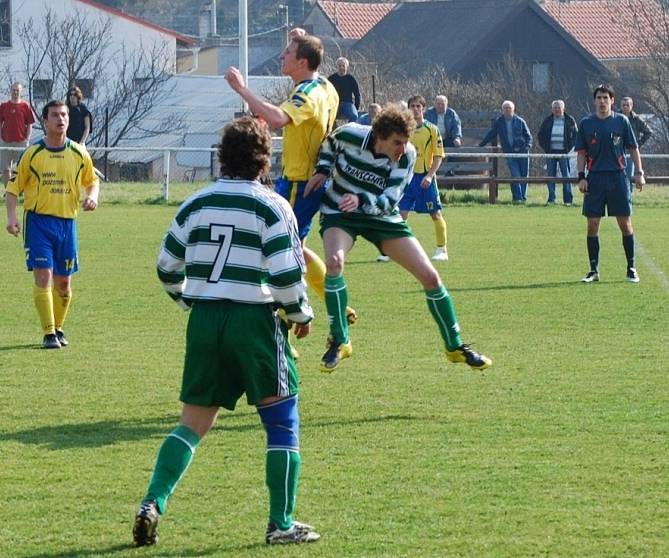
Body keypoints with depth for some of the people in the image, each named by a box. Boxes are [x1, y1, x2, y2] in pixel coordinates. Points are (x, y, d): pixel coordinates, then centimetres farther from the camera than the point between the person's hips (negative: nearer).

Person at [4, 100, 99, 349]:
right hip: (38, 220, -3)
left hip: (67, 222, 3)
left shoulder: (78, 153, 5)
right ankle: (49, 333, -11)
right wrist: (11, 216, -12)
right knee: (43, 276, -13)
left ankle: (58, 328, 26)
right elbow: (13, 187, 2)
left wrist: (92, 197, -4)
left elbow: (92, 181, 18)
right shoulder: (32, 153, -2)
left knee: (63, 281, 8)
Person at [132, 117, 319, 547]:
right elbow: (286, 274, -12)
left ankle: (153, 503, -4)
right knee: (283, 421, 6)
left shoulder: (196, 204, 9)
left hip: (204, 319, 5)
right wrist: (302, 315, 5)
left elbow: (168, 267, 17)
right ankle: (282, 524, 4)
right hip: (254, 319, -5)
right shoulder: (271, 206, -7)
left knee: (194, 423, 13)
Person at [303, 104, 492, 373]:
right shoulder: (350, 135, -22)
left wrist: (360, 201, -43)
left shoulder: (407, 155, -20)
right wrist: (322, 170, -8)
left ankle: (456, 347, 13)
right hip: (339, 213, -2)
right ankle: (339, 342, -17)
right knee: (334, 261, -33)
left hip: (382, 218, 2)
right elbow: (329, 143, 5)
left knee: (429, 276, -5)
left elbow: (388, 202, -25)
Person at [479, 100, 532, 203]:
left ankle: (523, 197, 11)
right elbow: (490, 135, 16)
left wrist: (527, 145, -8)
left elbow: (528, 136, 10)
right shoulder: (498, 122, 7)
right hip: (509, 153, 0)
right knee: (515, 176, -12)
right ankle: (517, 197, -7)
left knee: (524, 176, 1)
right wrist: (480, 145, 15)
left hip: (522, 152, 0)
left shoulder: (520, 121, 5)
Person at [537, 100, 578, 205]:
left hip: (564, 152, -2)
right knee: (551, 176, 3)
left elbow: (575, 135, 9)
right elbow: (540, 135, 15)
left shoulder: (569, 121, 2)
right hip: (551, 152, 2)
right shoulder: (548, 121, 7)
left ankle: (568, 199, -1)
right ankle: (551, 199, 7)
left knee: (566, 176, -3)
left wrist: (570, 147, -1)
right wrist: (545, 148, 4)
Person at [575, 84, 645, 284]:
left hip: (618, 177, -1)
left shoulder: (621, 121, 3)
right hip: (595, 178, 1)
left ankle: (631, 268, 8)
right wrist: (581, 176, -2)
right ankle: (594, 270, 6)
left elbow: (633, 148, 7)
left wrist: (639, 173, 1)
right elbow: (581, 153, 7)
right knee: (592, 225, -1)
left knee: (625, 223, -1)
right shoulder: (586, 123, 5)